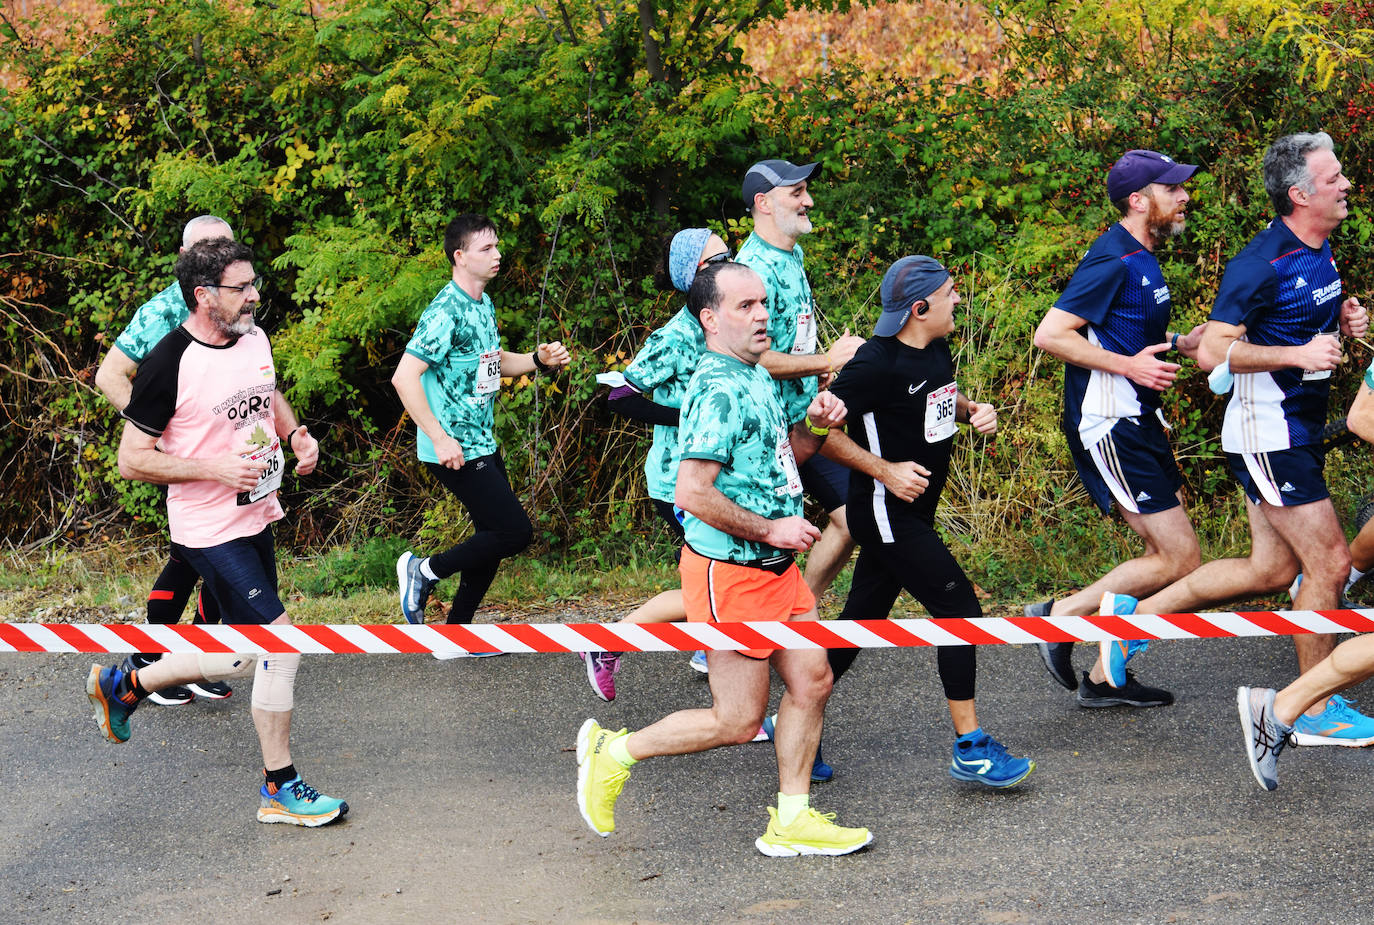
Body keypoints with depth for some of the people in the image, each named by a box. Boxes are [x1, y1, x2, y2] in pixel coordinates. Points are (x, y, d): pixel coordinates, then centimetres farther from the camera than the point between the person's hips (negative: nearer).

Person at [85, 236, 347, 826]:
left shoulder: (255, 339, 4)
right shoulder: (169, 363, -19)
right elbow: (131, 460, -15)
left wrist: (297, 436, 3)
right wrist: (215, 469, -23)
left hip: (256, 520, 9)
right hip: (211, 532, -9)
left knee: (246, 660, 16)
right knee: (281, 645, -11)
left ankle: (123, 683, 36)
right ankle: (280, 788, 6)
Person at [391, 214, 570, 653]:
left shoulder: (483, 304, 12)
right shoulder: (446, 311, -18)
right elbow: (404, 377, -23)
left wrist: (539, 360, 9)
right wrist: (440, 438, -24)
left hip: (482, 444, 10)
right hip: (454, 450, -10)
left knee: (494, 538, 12)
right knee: (515, 531, -11)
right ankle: (424, 570, 4)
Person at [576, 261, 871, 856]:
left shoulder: (756, 377, 11)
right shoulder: (719, 390, -21)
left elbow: (783, 456, 25)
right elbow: (693, 492, -28)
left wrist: (816, 425, 4)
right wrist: (771, 530, -19)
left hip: (775, 565, 9)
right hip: (730, 572, -9)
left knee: (811, 683, 9)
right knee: (736, 722, -1)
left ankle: (791, 821, 18)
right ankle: (615, 752, 15)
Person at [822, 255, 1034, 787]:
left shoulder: (936, 350, 6)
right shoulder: (877, 365, -21)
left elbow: (946, 400, 25)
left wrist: (975, 411, 4)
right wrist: (886, 471, -23)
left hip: (913, 513, 9)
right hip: (885, 513, -9)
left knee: (863, 621, 14)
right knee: (960, 607, -10)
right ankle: (970, 750, -4)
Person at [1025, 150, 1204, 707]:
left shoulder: (1142, 259, 15)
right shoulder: (1113, 261, -16)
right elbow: (1049, 335, -21)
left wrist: (1179, 344, 12)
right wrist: (1129, 364, -22)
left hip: (1138, 422, 10)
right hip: (1109, 427, -10)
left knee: (1165, 555, 9)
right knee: (1180, 559, -9)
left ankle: (1105, 676, 16)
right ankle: (1060, 617, 2)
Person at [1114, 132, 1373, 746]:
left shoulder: (1320, 251, 9)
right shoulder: (1262, 264, -21)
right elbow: (1213, 352, -23)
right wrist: (1298, 353, -26)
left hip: (1298, 430, 10)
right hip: (1267, 434, -10)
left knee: (1273, 569, 12)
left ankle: (1139, 613, 23)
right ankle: (1316, 712, 5)